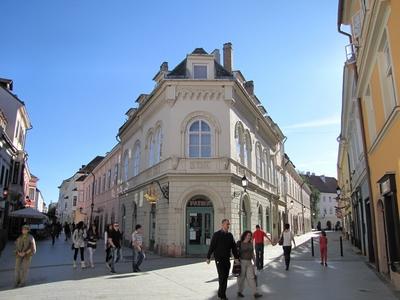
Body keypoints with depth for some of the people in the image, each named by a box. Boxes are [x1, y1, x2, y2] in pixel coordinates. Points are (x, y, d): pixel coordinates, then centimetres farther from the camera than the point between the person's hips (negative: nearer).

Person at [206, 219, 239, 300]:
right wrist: (208, 257, -6)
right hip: (219, 258, -5)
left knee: (225, 277, 8)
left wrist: (236, 257, 2)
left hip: (227, 259, 5)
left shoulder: (230, 235, 9)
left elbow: (234, 247, 9)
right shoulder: (216, 235, -6)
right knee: (222, 276, -9)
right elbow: (211, 247, -6)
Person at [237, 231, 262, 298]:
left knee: (251, 277, -1)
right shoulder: (239, 243, -6)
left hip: (249, 262, 4)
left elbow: (252, 253, 15)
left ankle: (255, 293, -2)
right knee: (241, 277, 6)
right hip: (241, 262, -4)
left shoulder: (250, 244, 9)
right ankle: (239, 292, 21)